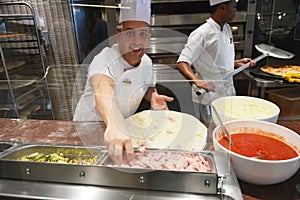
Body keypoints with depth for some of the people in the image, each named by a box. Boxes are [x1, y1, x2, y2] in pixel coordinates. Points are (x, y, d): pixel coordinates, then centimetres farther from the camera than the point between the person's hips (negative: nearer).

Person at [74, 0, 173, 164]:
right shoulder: (105, 59, -30)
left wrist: (153, 97, -14)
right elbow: (104, 90, -50)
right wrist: (114, 125, -69)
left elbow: (148, 86, 10)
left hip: (123, 125, 5)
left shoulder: (146, 62, -9)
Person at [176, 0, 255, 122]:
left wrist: (237, 63, 5)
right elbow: (182, 63, -24)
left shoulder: (227, 28, 9)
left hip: (228, 93, 8)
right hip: (210, 95, -8)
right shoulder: (202, 34, -18)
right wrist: (197, 80, -40)